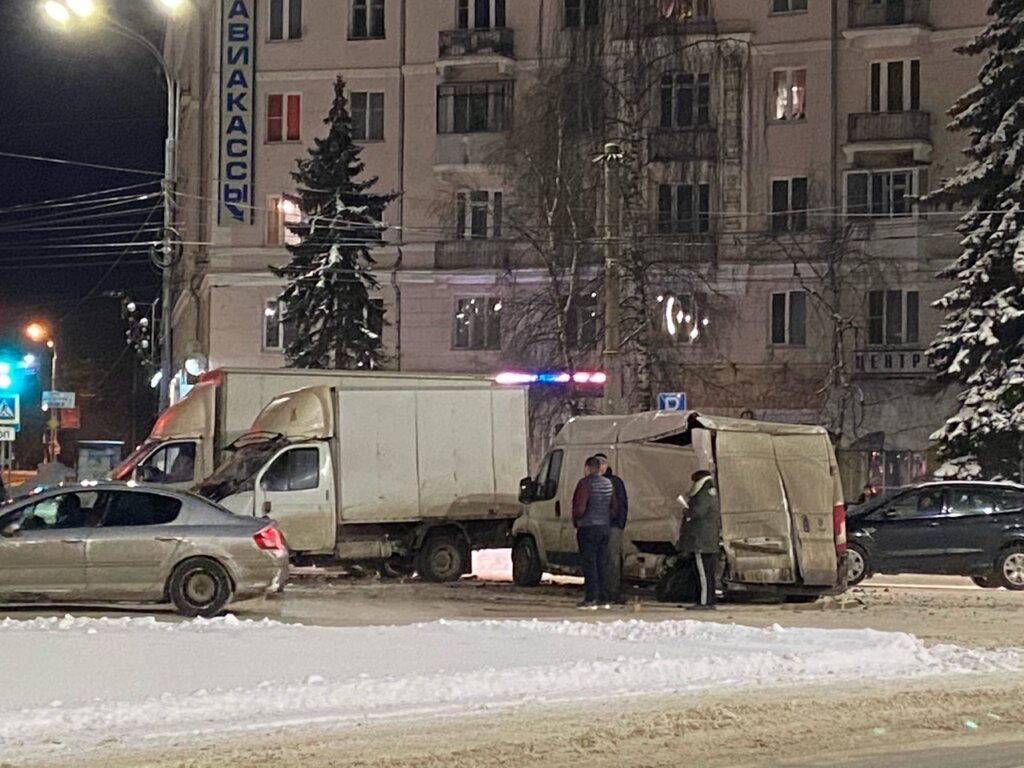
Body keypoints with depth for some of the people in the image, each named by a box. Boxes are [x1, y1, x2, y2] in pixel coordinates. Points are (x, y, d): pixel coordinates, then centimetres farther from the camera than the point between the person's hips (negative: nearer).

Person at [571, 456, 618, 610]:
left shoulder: (586, 483, -13)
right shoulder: (608, 483, 12)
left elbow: (579, 507, -19)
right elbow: (613, 507, 17)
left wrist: (575, 522, -4)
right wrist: (607, 520, 16)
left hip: (588, 528, -7)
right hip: (604, 527, 7)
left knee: (589, 564, -5)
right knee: (602, 564, 11)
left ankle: (590, 599, -6)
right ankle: (604, 599, 13)